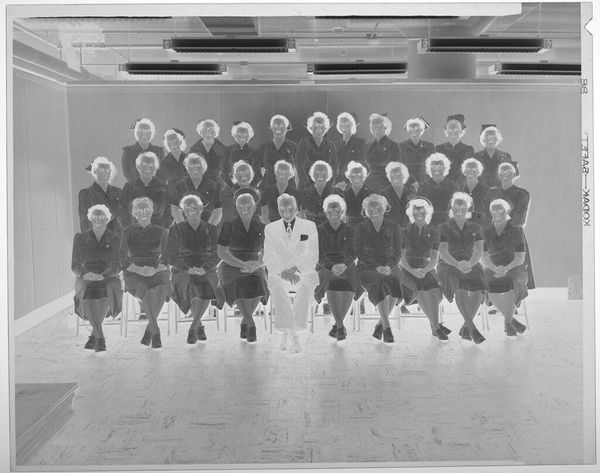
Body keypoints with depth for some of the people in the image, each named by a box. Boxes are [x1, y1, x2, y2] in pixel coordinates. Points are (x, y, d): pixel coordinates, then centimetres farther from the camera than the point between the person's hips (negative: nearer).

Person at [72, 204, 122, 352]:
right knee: (87, 292, -34)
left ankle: (94, 334, -19)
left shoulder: (115, 238, 9)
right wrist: (84, 274, -14)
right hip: (85, 279, 1)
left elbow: (117, 265, 1)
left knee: (107, 291, -35)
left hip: (109, 278, -1)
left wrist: (102, 275, -18)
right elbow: (75, 265, 8)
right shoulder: (80, 238, 12)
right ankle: (100, 337, -29)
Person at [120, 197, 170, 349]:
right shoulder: (128, 232, 11)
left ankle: (149, 329, -18)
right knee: (146, 292, -36)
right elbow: (123, 260, 4)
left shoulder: (160, 231, 14)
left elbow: (166, 257, 10)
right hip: (134, 273, -1)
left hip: (157, 271, 1)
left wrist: (157, 267, -11)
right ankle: (156, 332, -27)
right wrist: (138, 268, -14)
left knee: (160, 290, -35)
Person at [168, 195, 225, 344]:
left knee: (206, 286, -34)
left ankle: (193, 328, -16)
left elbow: (216, 255, 6)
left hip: (207, 270, 0)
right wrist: (188, 268, -15)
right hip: (183, 271, 0)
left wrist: (204, 268, -14)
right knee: (194, 283, -34)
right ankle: (199, 325, -12)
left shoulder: (211, 229, 13)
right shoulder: (176, 230, 11)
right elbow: (172, 256, 3)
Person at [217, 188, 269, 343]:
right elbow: (221, 252, -5)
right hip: (232, 267, -1)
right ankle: (251, 324, -16)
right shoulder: (229, 226, 1)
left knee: (258, 288, -31)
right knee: (239, 289, -33)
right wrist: (242, 264, -17)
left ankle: (244, 322, -7)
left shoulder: (262, 227, 5)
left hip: (255, 268, 1)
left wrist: (256, 265, -18)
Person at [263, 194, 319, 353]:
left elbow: (312, 256, -1)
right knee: (276, 285, -34)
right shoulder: (270, 228, 12)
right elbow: (268, 258, 3)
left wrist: (295, 268, -18)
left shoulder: (309, 226, 9)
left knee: (307, 283, -35)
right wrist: (283, 271, -16)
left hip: (303, 272, 0)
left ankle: (293, 331, -33)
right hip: (279, 272, 1)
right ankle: (290, 333, -33)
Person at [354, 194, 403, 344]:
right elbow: (360, 254, -2)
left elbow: (397, 253, 5)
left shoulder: (393, 228, 11)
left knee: (394, 282, -33)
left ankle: (381, 323, -20)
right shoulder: (361, 228, 8)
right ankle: (387, 327, -38)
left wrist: (389, 267, -16)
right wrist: (377, 267, -17)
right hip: (367, 268, -1)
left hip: (390, 267, 1)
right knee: (380, 282, -35)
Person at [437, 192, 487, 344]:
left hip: (471, 265, 3)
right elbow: (443, 252, -8)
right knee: (460, 288, -35)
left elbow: (479, 251, -3)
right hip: (448, 265, -2)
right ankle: (472, 328, -33)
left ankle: (465, 327, -17)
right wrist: (457, 264, -28)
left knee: (480, 286, -30)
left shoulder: (475, 228, 12)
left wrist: (469, 263, -25)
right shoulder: (444, 228, 5)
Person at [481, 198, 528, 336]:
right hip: (493, 268, 2)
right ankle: (510, 319, -3)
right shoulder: (486, 233, 5)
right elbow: (484, 257, 0)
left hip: (514, 267, -2)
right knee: (491, 285, -30)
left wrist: (507, 268, -23)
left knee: (515, 281, -36)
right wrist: (496, 268, -20)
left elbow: (520, 257, -4)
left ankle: (508, 321, -15)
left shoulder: (516, 230, 0)